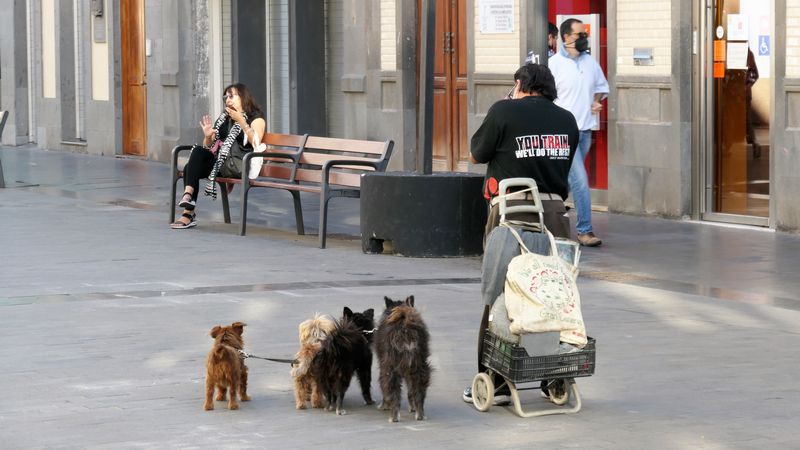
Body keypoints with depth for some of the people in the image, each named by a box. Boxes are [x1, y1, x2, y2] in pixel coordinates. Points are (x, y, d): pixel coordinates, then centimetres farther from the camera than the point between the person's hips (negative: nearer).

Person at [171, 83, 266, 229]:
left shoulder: (256, 118, 5)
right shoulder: (224, 118, 25)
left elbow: (256, 143, -14)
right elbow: (208, 147, 22)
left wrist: (241, 121, -17)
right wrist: (208, 136, 0)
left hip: (241, 165, -7)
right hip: (219, 160, 7)